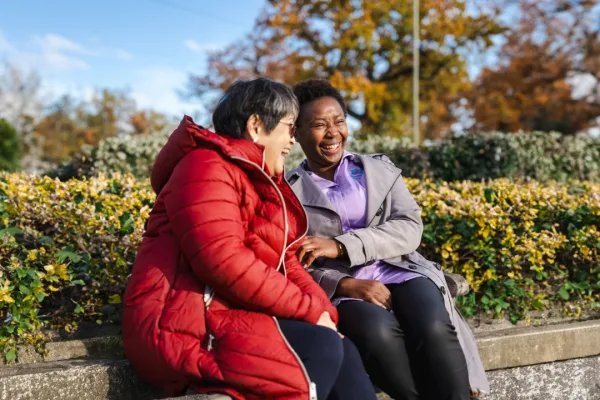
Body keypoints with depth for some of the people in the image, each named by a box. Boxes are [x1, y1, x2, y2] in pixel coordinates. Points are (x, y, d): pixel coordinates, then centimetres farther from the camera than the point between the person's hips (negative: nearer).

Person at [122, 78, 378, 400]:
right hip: (184, 326, -9)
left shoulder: (262, 184, 22)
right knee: (322, 348, -23)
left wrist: (324, 312, -5)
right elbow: (225, 263, -22)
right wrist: (310, 309, -16)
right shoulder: (207, 168, -9)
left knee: (343, 352, -7)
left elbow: (287, 265, 15)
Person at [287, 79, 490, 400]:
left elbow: (410, 229, 2)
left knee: (434, 329, -32)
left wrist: (341, 247, -12)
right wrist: (343, 284, -18)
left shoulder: (380, 169, 18)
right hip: (341, 292, -2)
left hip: (401, 274, 2)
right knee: (379, 332, -36)